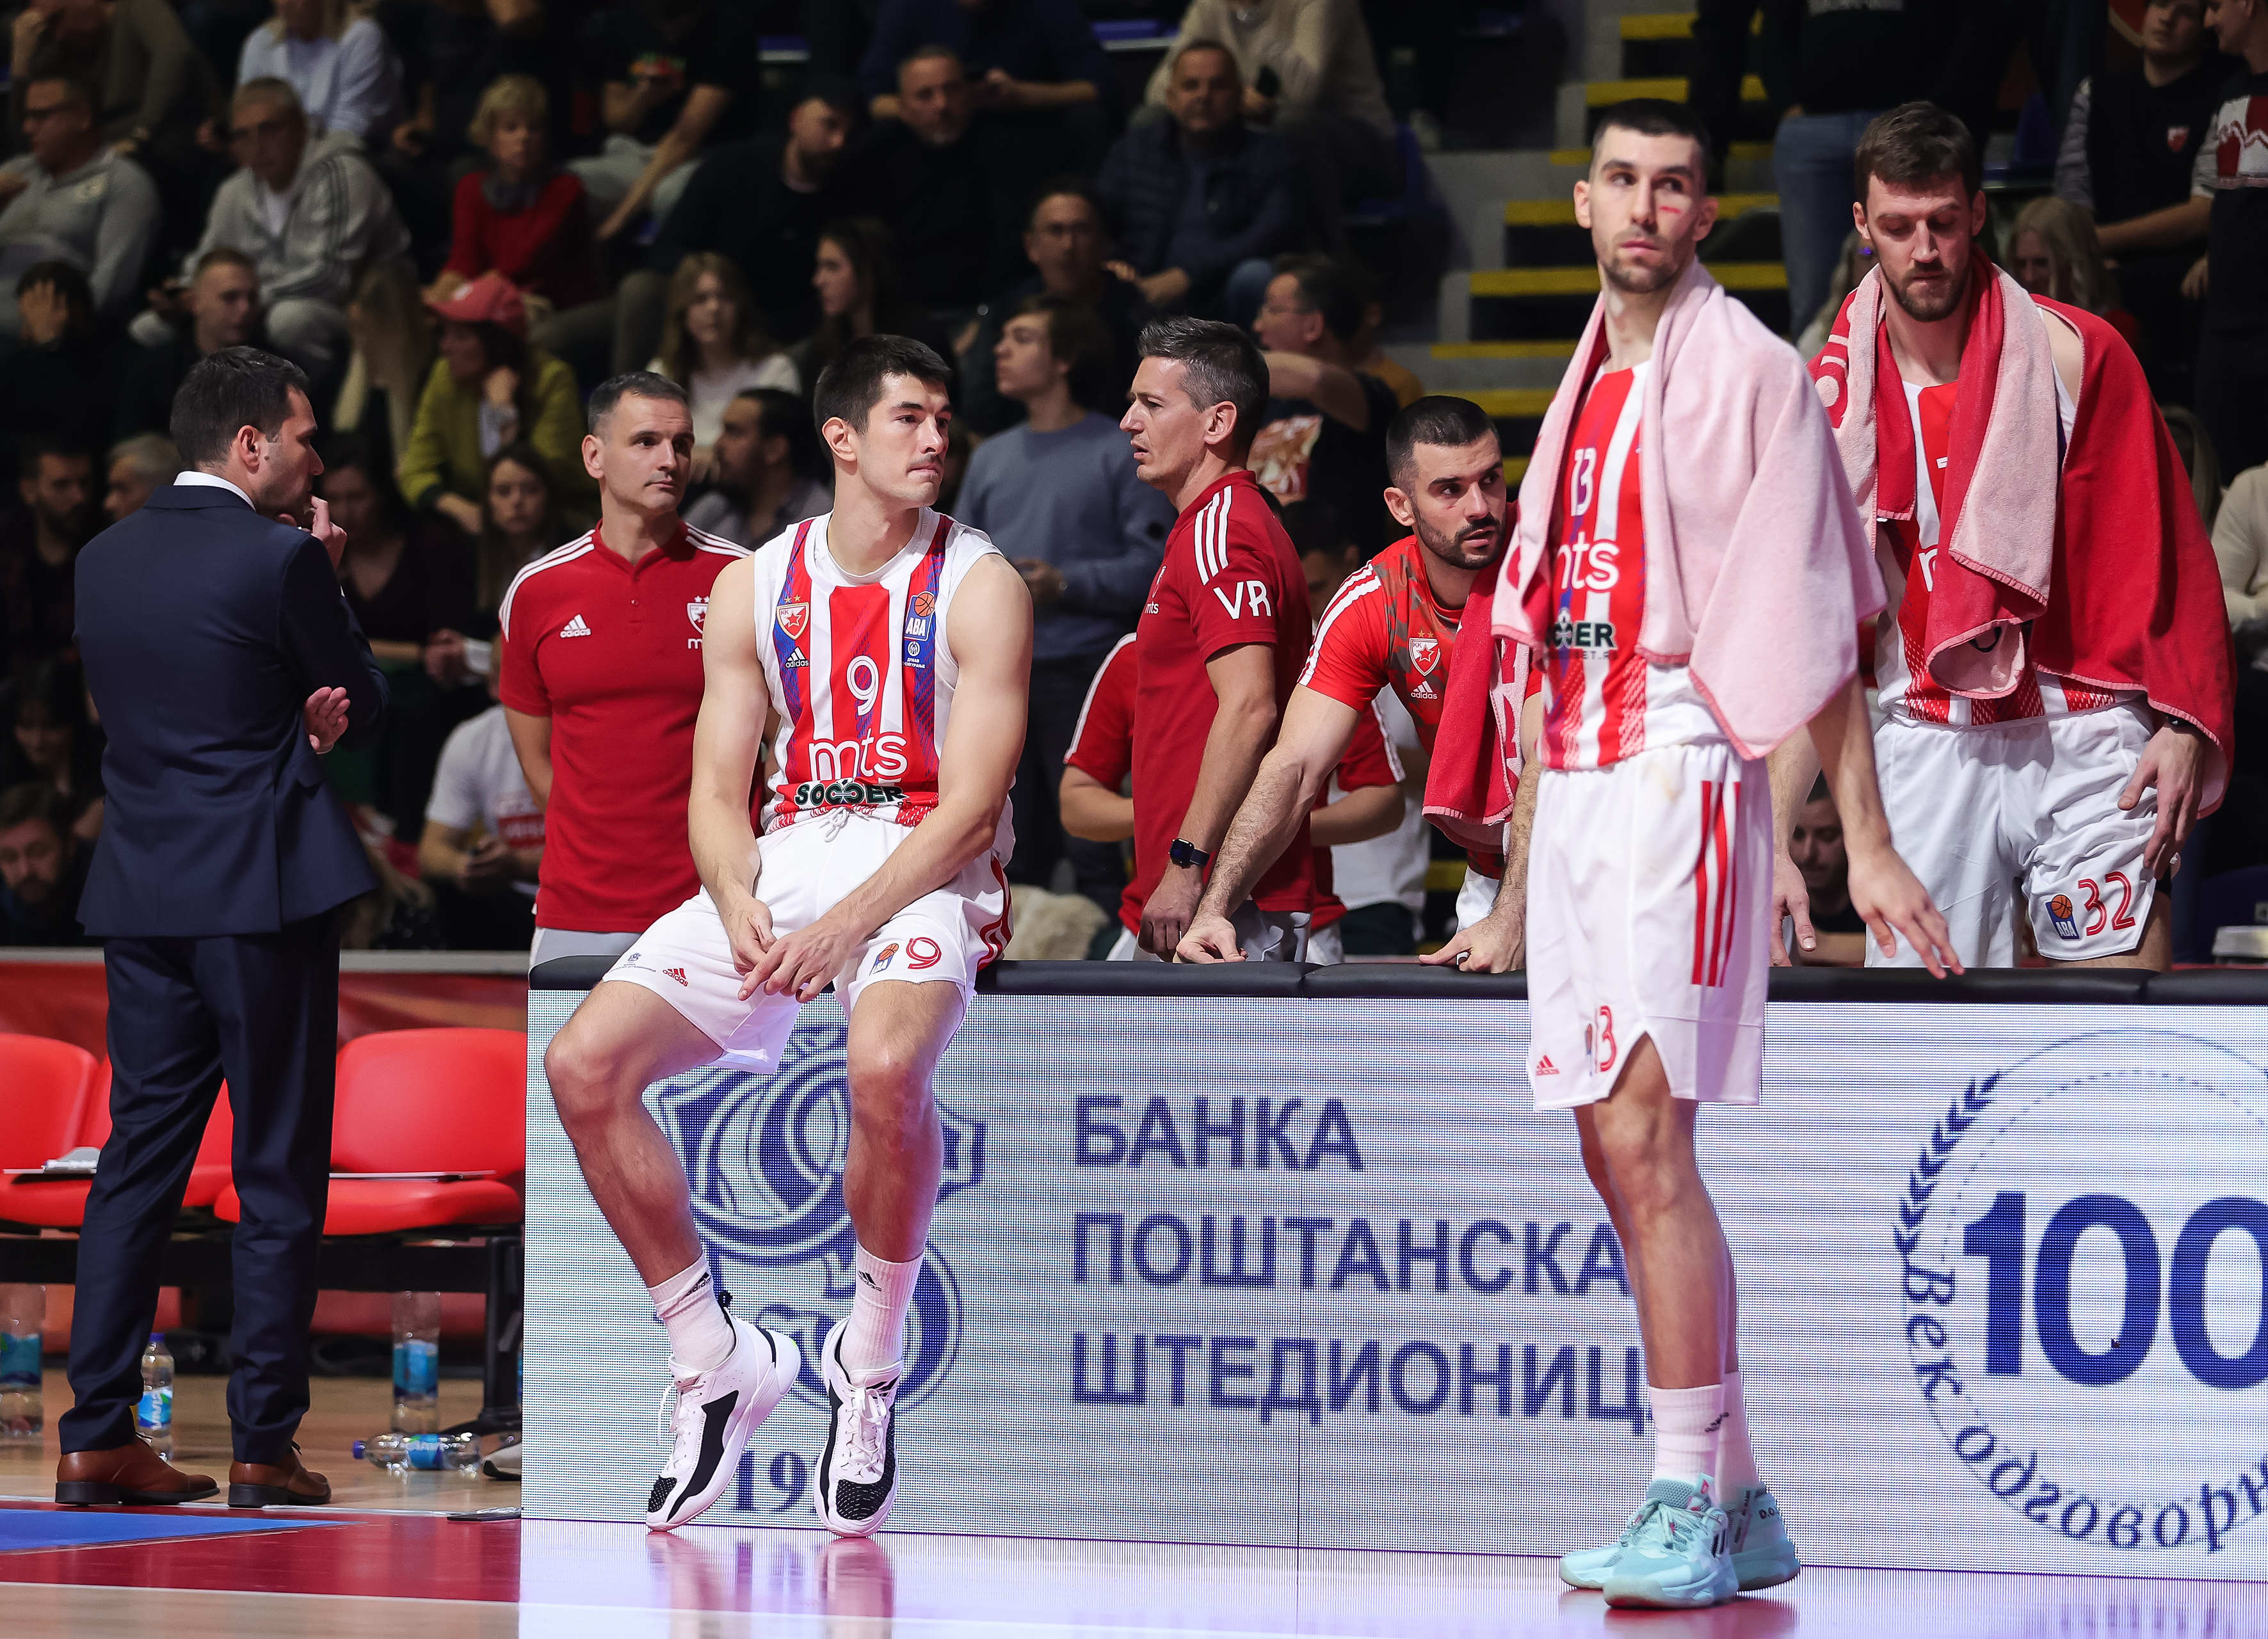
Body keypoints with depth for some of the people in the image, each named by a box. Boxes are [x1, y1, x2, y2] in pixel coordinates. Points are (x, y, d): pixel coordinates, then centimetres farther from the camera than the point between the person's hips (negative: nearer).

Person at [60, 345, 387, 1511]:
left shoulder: (104, 560, 8)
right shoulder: (280, 561, -12)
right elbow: (365, 706, -2)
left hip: (142, 890, 6)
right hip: (263, 889, -6)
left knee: (139, 1154, 9)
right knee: (278, 1172, 0)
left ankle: (96, 1435, 5)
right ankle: (263, 1444, -1)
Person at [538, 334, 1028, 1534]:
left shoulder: (978, 587, -3)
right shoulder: (757, 586, 9)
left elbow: (972, 807, -11)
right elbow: (718, 785, 8)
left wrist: (845, 928, -22)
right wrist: (741, 906, -13)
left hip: (924, 872, -5)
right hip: (783, 861, 5)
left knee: (886, 1064, -37)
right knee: (585, 1063, -14)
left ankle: (871, 1363, -15)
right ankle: (715, 1358, 0)